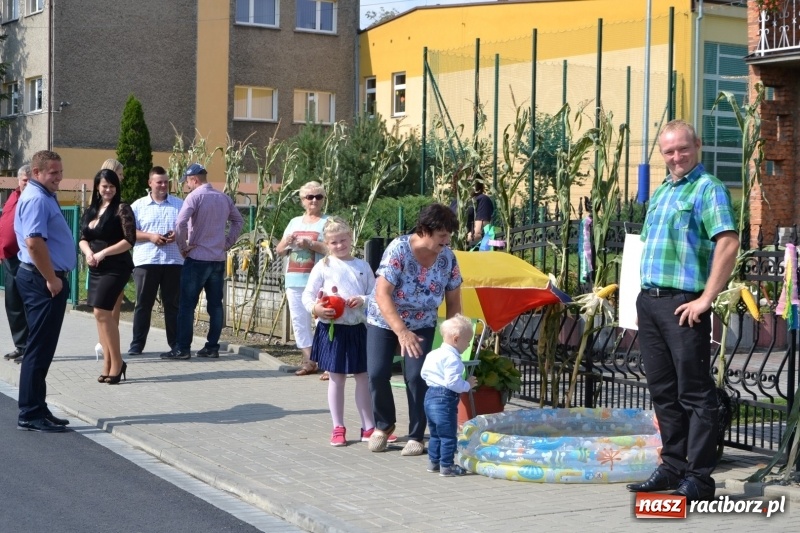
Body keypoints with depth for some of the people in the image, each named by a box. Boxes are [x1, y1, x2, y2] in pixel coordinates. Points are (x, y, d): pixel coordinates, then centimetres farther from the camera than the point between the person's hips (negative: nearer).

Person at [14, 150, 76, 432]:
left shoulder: (45, 196, 16)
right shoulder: (36, 199, -15)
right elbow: (34, 242, -26)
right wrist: (52, 280, -20)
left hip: (46, 280, 10)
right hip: (43, 281, -10)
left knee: (42, 348, 13)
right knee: (39, 349, -6)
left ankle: (36, 411, 19)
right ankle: (31, 414, -1)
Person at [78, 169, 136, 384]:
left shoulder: (122, 209, -7)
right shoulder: (91, 211, 12)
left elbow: (129, 240, -13)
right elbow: (83, 238, 14)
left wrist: (104, 253, -17)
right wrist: (88, 253, -8)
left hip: (116, 268, -7)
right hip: (95, 269, 7)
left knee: (102, 312, -13)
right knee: (103, 315, 8)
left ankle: (117, 362, -3)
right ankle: (108, 364, 13)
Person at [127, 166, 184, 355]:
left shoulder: (180, 204, 10)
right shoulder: (138, 206, 7)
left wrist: (177, 235, -11)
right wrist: (150, 236, -13)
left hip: (173, 261, 1)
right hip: (146, 261, -1)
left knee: (173, 303, 5)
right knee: (143, 304, 2)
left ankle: (176, 343, 10)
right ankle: (137, 344, 6)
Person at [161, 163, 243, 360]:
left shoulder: (195, 196, -10)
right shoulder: (224, 198, 10)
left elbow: (180, 223, -21)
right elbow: (238, 222, 20)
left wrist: (183, 247, -9)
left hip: (197, 258, -6)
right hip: (219, 259, 6)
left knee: (187, 305, -2)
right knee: (215, 305, 9)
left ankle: (182, 348, -3)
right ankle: (212, 347, 11)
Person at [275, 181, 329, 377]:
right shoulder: (294, 222, 18)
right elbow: (279, 250, 18)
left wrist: (311, 244, -18)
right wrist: (287, 242, -3)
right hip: (294, 280, 6)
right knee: (299, 321, 7)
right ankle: (309, 361, 14)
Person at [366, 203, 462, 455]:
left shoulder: (448, 258, -12)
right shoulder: (398, 249, -24)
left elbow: (453, 301, -1)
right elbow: (382, 295, -27)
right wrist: (402, 332, -34)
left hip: (422, 324, 2)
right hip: (384, 321, -2)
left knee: (417, 376, -14)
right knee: (377, 373, -12)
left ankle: (416, 436, 2)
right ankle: (384, 424, 15)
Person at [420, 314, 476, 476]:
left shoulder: (433, 354, 11)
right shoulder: (452, 359, -18)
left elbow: (423, 373, 18)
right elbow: (453, 382, -24)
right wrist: (467, 385, -10)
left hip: (430, 396, 10)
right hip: (445, 399, -10)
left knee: (435, 433, 20)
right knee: (448, 435, -2)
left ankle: (433, 462, 27)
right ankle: (446, 466, 0)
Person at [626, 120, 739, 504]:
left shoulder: (708, 189, -7)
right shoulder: (660, 192, 18)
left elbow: (729, 244, -18)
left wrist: (706, 299, -20)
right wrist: (645, 292, 17)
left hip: (683, 304, -8)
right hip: (649, 300, 8)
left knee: (695, 392, -3)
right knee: (663, 390, 13)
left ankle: (699, 476, 1)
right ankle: (673, 467, 22)